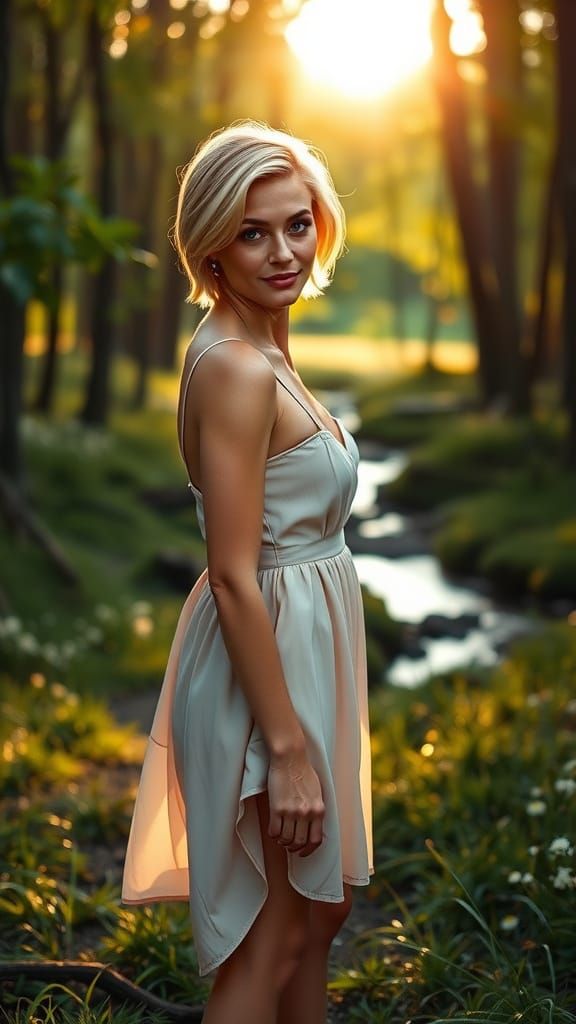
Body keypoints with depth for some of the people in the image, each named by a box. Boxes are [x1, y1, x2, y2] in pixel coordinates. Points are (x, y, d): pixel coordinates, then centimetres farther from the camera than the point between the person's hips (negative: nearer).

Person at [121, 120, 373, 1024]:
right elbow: (234, 578, -24)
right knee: (270, 942, 4)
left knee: (322, 910, 22)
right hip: (264, 660, -10)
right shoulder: (235, 369, -21)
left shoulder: (265, 353, 9)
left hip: (304, 644, 10)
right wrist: (287, 748, -23)